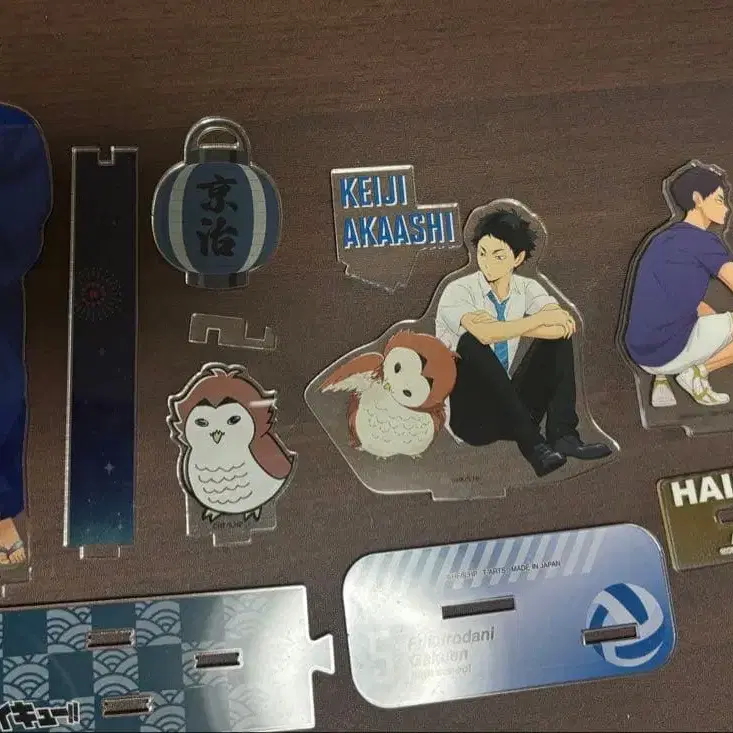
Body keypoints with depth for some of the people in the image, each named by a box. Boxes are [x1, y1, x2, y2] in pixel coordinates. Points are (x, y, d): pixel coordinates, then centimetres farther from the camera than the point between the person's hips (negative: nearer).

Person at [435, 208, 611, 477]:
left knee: (559, 334, -8)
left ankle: (562, 434, -19)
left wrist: (505, 328, -24)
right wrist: (541, 318, -22)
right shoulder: (458, 292, -10)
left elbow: (564, 326, -16)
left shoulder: (526, 288, 3)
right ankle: (531, 443, -32)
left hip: (510, 407, 4)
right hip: (469, 414, -4)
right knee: (471, 342, -31)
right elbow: (484, 334, -31)